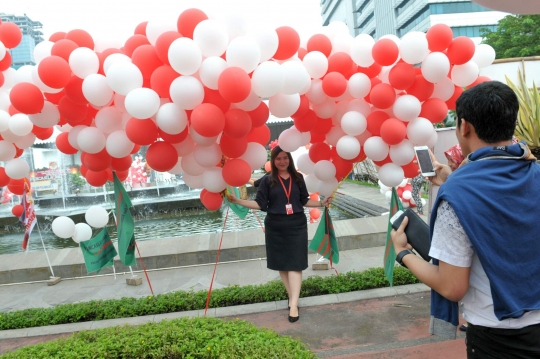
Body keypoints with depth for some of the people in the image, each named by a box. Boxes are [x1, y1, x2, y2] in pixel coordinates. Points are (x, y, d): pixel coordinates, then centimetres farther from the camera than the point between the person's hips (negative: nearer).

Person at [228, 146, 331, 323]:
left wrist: (322, 203, 2)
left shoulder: (298, 178, 2)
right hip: (276, 227, 0)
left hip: (297, 225, 0)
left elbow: (304, 201, 10)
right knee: (281, 263, 8)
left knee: (295, 263, -4)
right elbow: (260, 204, -6)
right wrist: (238, 201, -16)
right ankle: (292, 297, 24)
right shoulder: (268, 180, -3)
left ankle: (294, 304, -5)